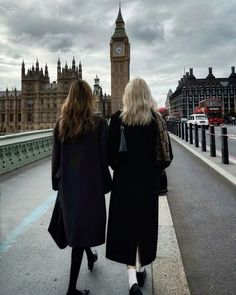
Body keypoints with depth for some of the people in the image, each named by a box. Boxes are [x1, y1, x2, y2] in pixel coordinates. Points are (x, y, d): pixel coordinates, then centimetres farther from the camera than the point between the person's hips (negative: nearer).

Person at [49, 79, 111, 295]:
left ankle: (90, 257, 50)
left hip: (67, 184, 4)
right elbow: (104, 157, -10)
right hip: (90, 184, -4)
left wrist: (56, 182, 13)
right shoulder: (99, 123, -10)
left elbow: (56, 157, 2)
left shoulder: (61, 123, -1)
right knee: (81, 229, 6)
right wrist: (105, 184, 0)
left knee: (75, 224, 25)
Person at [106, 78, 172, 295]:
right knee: (145, 224, 17)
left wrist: (119, 167, 9)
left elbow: (111, 154, -11)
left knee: (125, 225, 10)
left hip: (124, 181, -2)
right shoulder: (157, 119, -4)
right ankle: (140, 269, 34)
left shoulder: (118, 119, -8)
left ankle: (132, 276, 1)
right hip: (149, 181, 2)